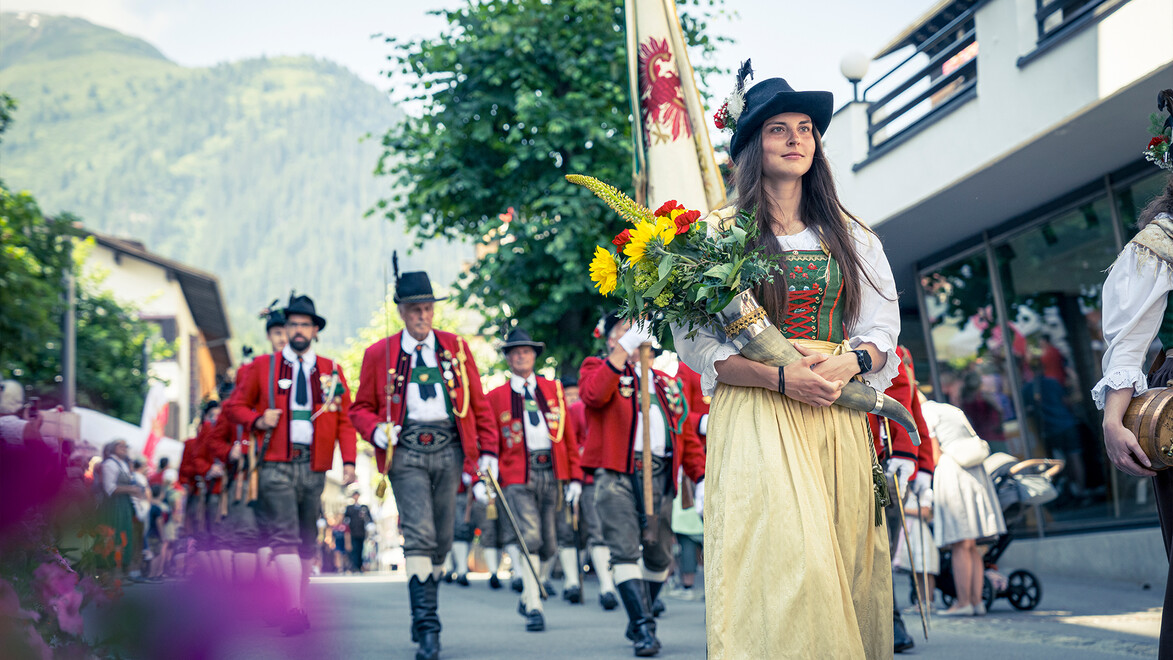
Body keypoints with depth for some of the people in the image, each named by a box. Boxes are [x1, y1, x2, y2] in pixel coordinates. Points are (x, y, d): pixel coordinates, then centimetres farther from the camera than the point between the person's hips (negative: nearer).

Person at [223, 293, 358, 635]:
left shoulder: (331, 371, 11)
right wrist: (257, 420, -9)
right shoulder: (263, 366, 8)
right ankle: (294, 611, -22)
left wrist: (348, 461, -3)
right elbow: (234, 405, 11)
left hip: (314, 467, 3)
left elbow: (345, 420, 9)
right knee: (284, 536, -14)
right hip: (276, 464, -2)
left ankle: (298, 604, 20)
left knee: (307, 540, 8)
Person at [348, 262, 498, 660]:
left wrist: (488, 450, 5)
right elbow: (361, 408, 11)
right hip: (406, 452, -2)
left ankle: (423, 616, 23)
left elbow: (479, 403, 12)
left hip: (449, 451, 3)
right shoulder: (379, 354, 5)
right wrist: (376, 430, -10)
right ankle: (427, 627, -14)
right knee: (419, 535, -15)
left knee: (442, 539, 7)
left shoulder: (455, 348, 10)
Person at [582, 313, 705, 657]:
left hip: (659, 477, 5)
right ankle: (644, 628, -12)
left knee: (659, 553, 6)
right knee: (625, 550, -13)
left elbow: (686, 433, 19)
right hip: (616, 475, -4)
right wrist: (623, 350, -20)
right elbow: (593, 395, -17)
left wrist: (701, 477, 9)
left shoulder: (666, 381, 22)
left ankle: (638, 622, 24)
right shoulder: (598, 367, 9)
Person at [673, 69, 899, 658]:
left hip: (837, 418, 4)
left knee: (844, 561, -1)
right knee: (780, 559, -16)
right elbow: (696, 343, -3)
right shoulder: (719, 233, 3)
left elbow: (882, 328, 12)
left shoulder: (849, 235, 16)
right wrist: (782, 376, -16)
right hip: (756, 417, -4)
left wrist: (850, 362, -11)